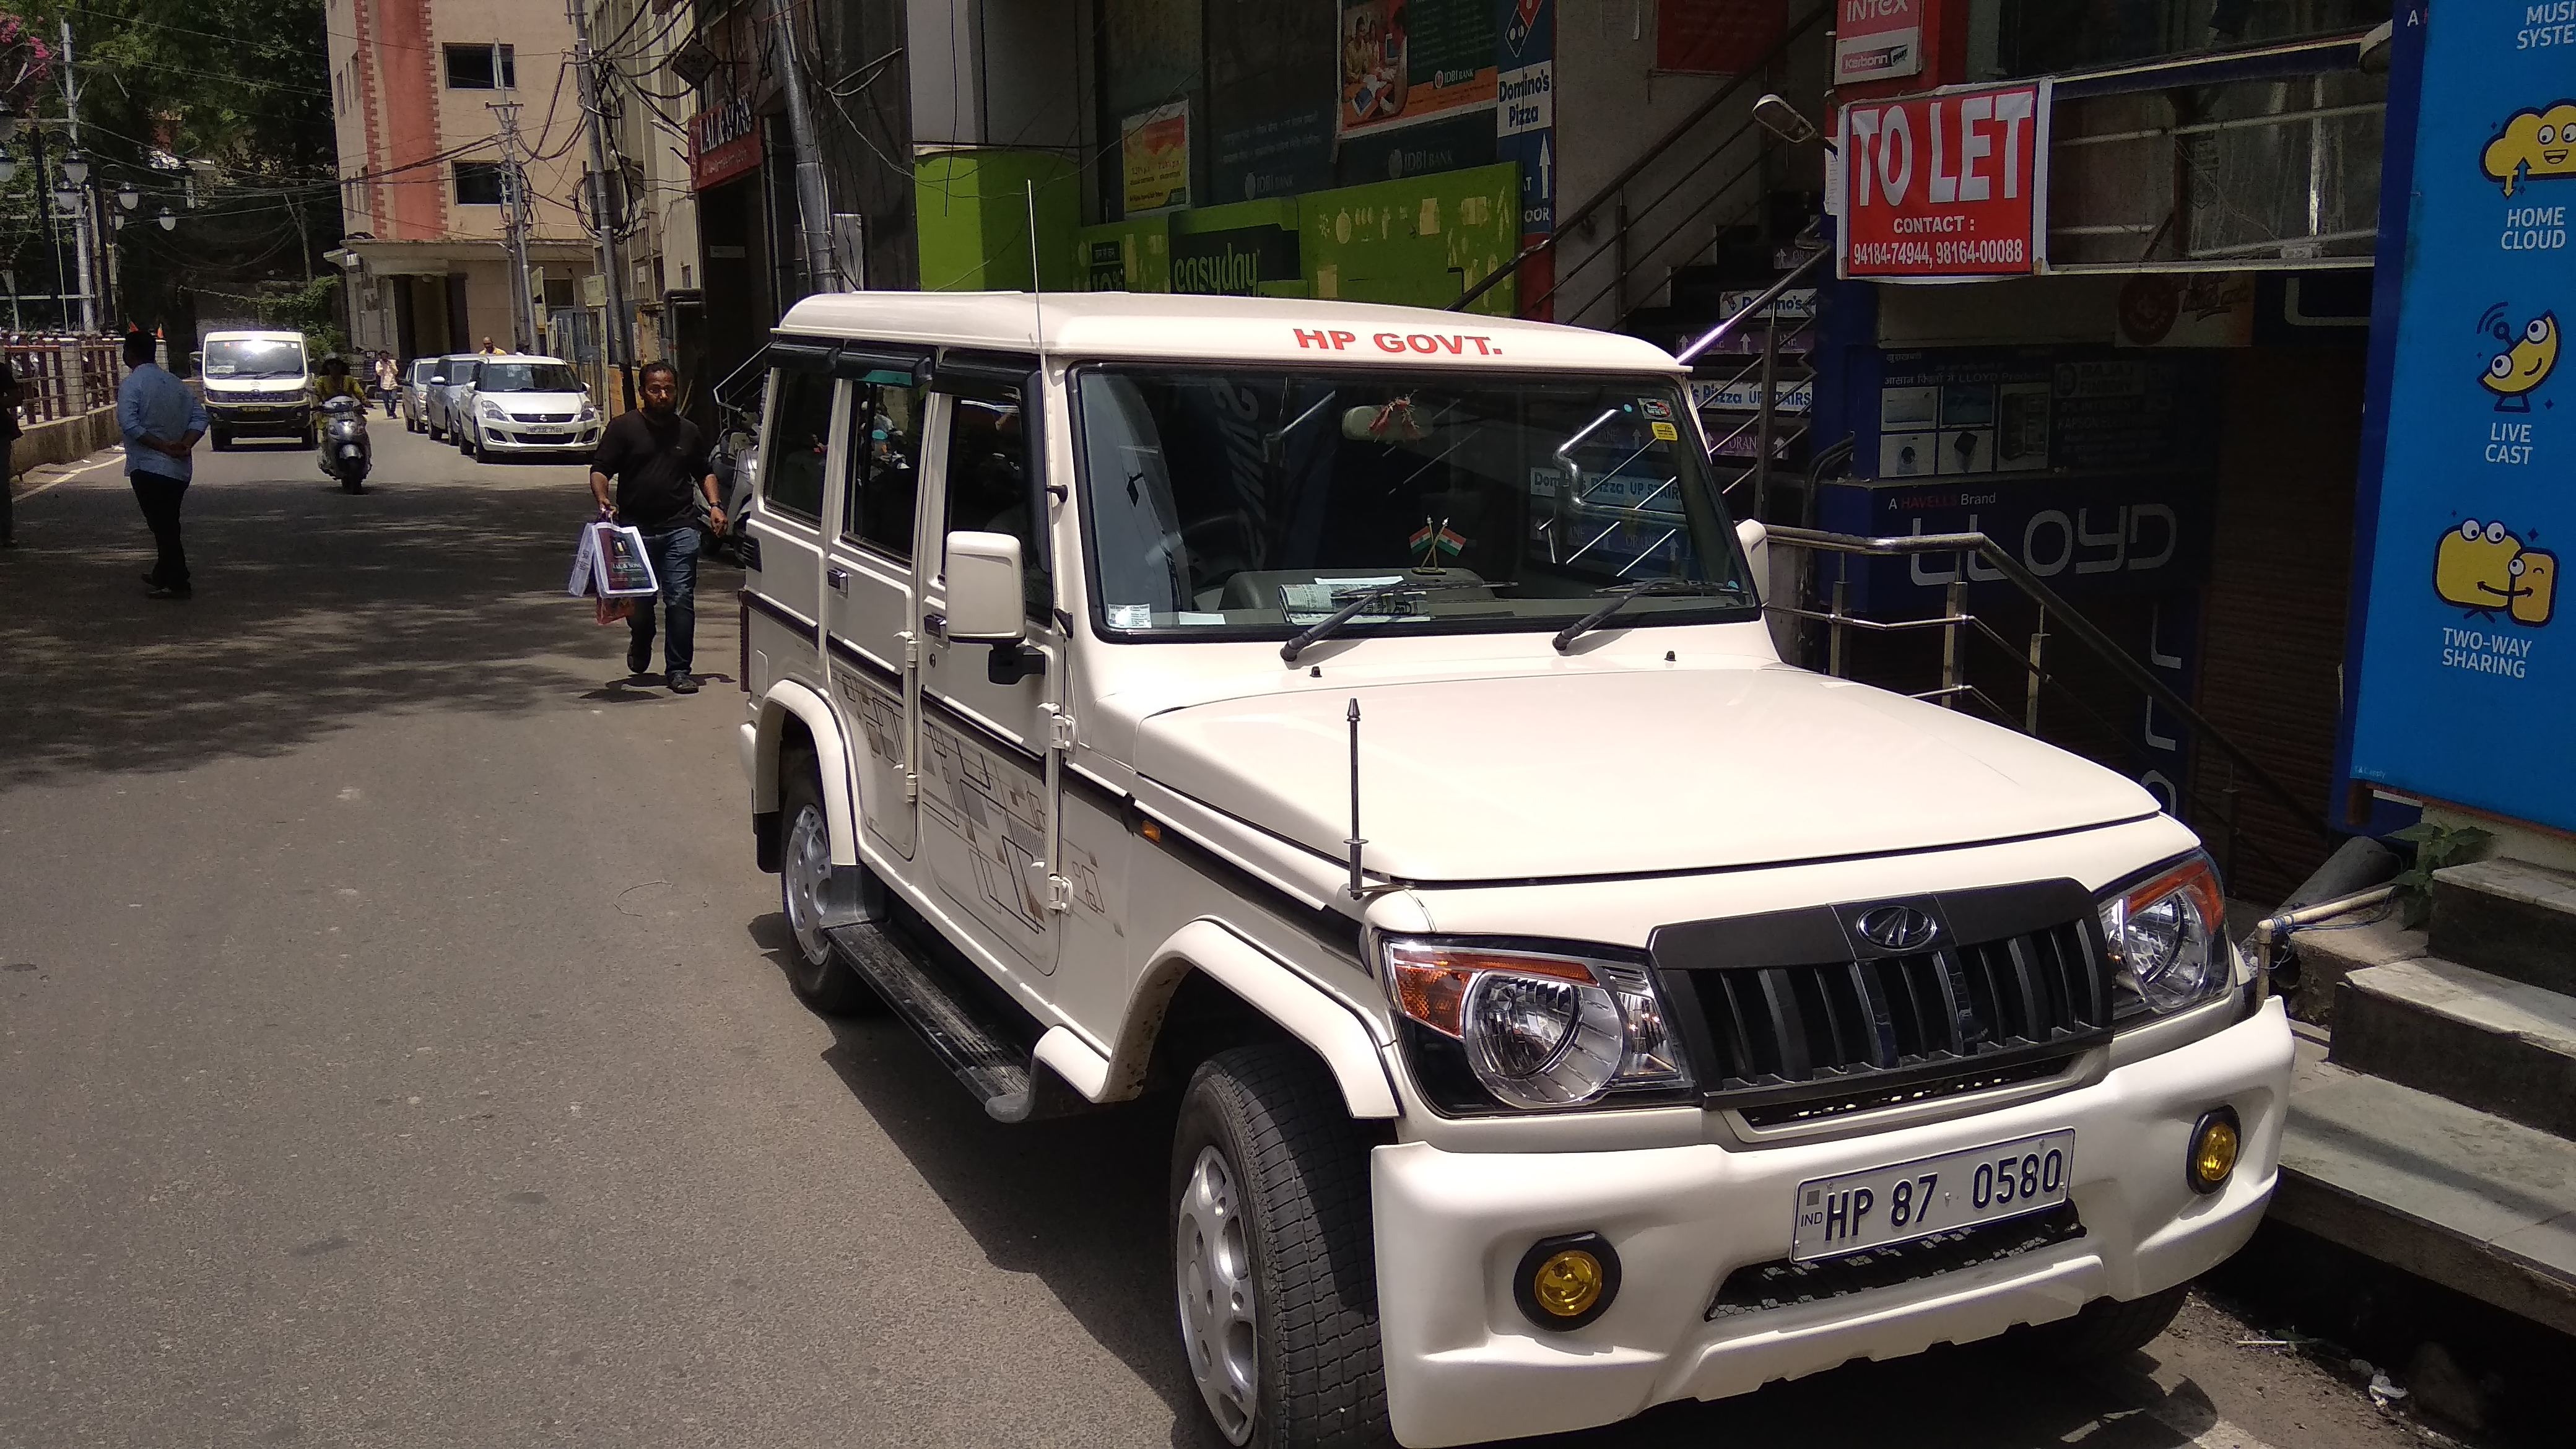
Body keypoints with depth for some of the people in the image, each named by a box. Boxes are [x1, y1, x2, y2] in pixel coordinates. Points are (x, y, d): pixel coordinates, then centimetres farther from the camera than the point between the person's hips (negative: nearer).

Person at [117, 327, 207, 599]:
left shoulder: (132, 383, -9)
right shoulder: (175, 383, 11)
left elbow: (129, 424, -21)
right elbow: (199, 417, 5)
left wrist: (163, 447, -18)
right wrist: (184, 446, -6)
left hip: (148, 467, -7)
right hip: (180, 469, 7)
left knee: (162, 526, -4)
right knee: (168, 523, 18)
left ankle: (178, 583, -7)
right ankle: (164, 575, 30)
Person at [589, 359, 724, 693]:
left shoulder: (689, 432, 14)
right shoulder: (623, 428, 4)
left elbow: (705, 473, 27)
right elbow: (599, 470, 0)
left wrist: (715, 505, 10)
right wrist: (603, 501, -19)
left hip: (680, 529, 1)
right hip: (636, 528, -1)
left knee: (680, 599, -9)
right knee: (637, 601, 9)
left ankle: (678, 669, -2)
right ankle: (640, 646, 42)